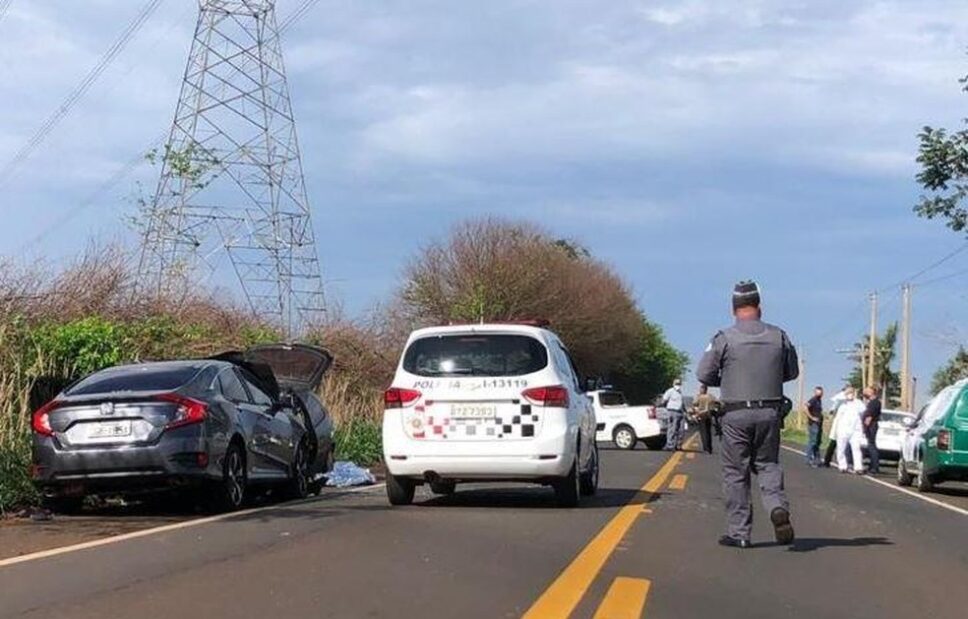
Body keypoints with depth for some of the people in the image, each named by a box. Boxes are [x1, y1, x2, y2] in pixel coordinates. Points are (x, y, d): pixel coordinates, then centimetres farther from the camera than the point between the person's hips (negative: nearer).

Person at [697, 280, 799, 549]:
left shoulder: (725, 338, -7)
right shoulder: (779, 337, 2)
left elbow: (704, 374, -4)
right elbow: (792, 372, 13)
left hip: (735, 414, -2)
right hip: (770, 413, 3)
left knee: (736, 473, 6)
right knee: (767, 465, 16)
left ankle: (739, 532, 7)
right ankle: (778, 506, -12)